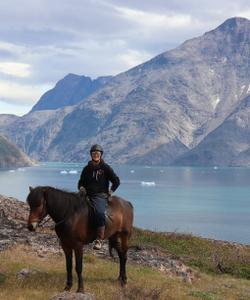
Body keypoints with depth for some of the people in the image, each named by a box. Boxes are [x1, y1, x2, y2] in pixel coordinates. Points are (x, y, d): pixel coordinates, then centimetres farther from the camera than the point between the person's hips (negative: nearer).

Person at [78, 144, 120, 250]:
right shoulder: (87, 168, 15)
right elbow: (81, 182, 24)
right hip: (87, 195, 5)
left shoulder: (106, 168, 5)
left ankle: (99, 240, -30)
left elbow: (116, 181, 7)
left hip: (101, 195, -5)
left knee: (99, 213, -33)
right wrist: (81, 187, 4)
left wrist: (111, 191, -1)